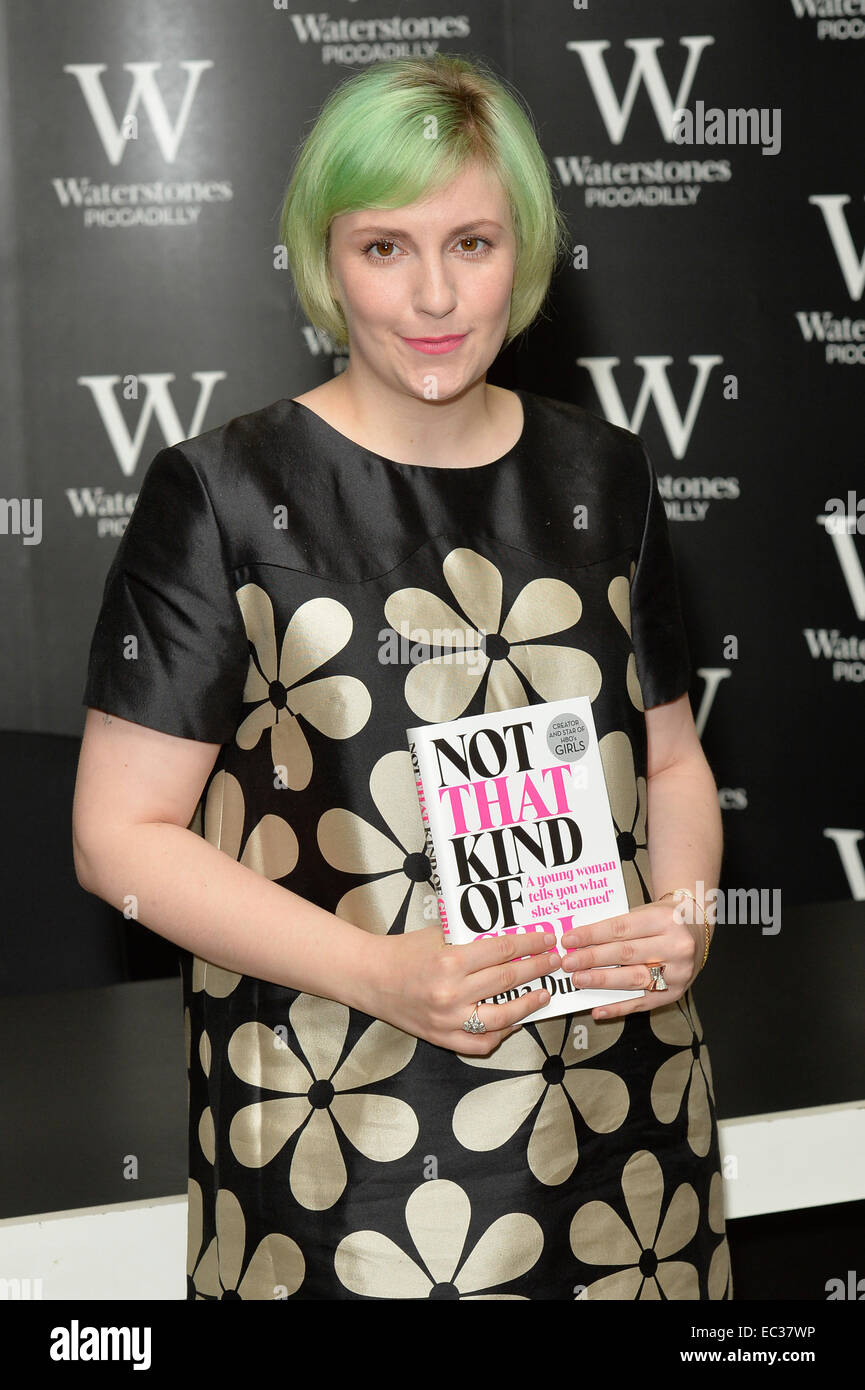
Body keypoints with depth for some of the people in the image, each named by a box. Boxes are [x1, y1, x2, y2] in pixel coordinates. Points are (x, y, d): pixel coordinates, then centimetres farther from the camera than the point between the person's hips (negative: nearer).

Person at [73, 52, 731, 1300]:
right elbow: (121, 832, -8)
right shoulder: (223, 494, -7)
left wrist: (685, 915, -5)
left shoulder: (600, 474, 6)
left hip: (616, 1100, 4)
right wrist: (381, 974, -19)